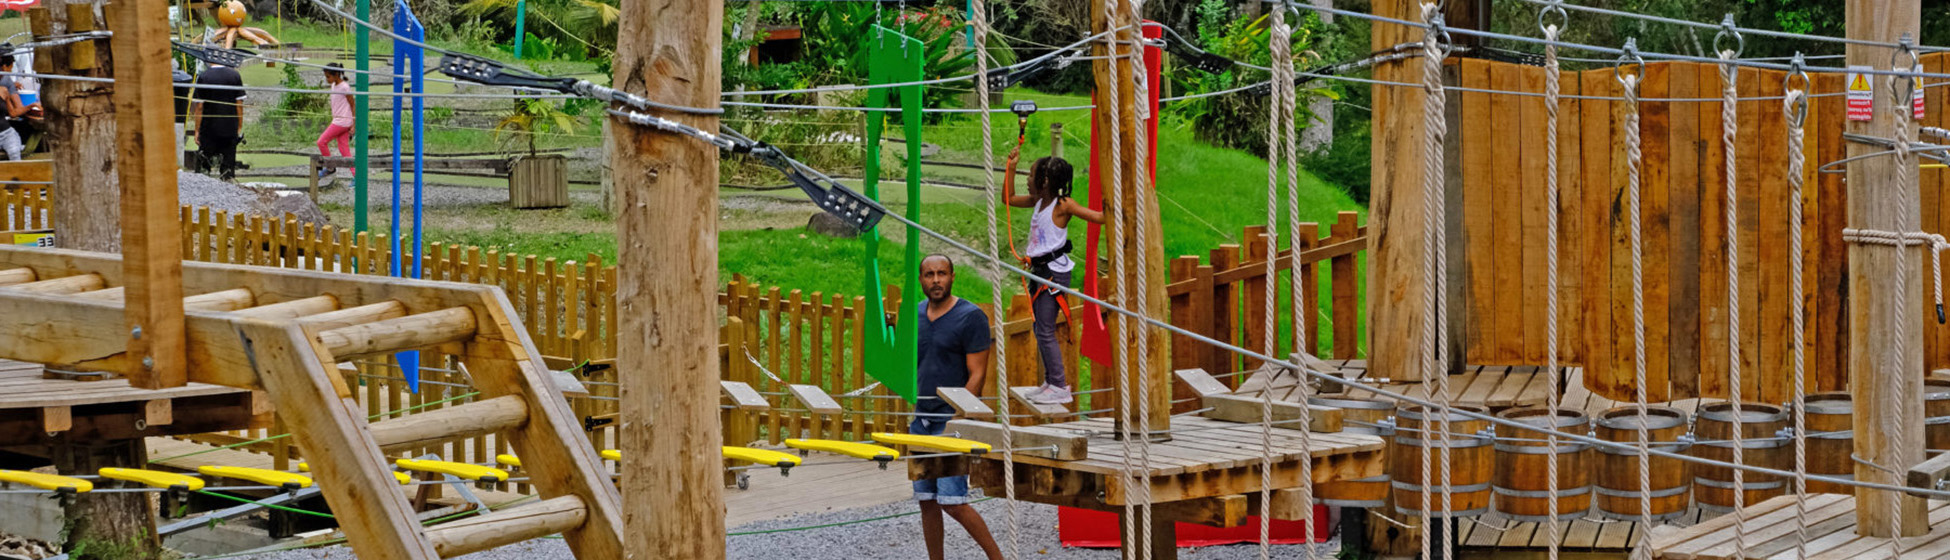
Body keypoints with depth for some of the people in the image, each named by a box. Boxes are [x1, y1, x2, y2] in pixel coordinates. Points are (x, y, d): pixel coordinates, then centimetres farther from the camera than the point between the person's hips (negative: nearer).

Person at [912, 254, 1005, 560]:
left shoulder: (971, 317, -8)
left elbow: (977, 375, -11)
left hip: (952, 421, -6)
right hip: (921, 418, 6)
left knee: (952, 501, -11)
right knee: (926, 501, 7)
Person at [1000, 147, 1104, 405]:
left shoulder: (1063, 205, -14)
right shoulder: (1037, 202, 10)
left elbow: (1098, 217, -16)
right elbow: (1008, 198, 23)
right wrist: (1011, 167, 17)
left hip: (1055, 271, -9)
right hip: (1040, 270, 9)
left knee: (1045, 330, -8)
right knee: (1039, 329, 14)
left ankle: (1059, 387, -2)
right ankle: (1051, 381, 24)